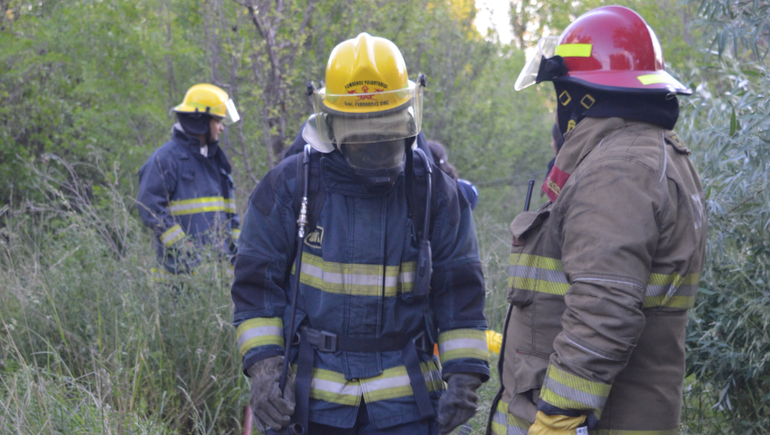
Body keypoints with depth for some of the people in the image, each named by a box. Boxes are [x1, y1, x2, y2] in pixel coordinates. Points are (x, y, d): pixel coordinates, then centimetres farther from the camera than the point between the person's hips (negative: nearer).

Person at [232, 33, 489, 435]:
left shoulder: (433, 192, 0)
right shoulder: (289, 187, -3)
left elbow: (460, 292, 4)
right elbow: (257, 284, 1)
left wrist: (464, 377, -3)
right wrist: (264, 369, -8)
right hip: (315, 398, 0)